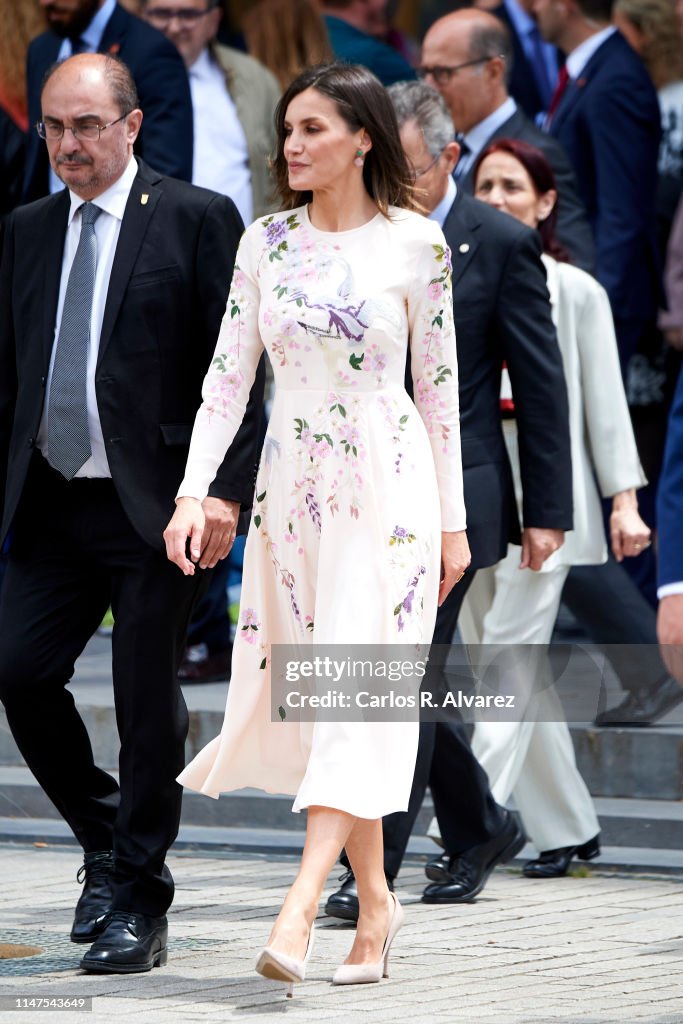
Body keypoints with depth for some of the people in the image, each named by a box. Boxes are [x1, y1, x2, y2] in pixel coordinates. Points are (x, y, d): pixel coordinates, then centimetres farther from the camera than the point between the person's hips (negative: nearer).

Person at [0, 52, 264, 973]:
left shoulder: (197, 220, -4)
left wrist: (226, 492, -14)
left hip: (154, 505, -5)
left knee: (146, 698, -1)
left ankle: (137, 899, 10)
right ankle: (107, 843, 21)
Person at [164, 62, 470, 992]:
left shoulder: (416, 244, -4)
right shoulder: (266, 242, 5)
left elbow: (439, 384, 0)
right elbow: (228, 374, 4)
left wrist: (452, 519, 2)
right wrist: (193, 490, -7)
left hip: (385, 486, -4)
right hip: (292, 486, 4)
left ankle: (298, 913, -22)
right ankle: (374, 902, 19)